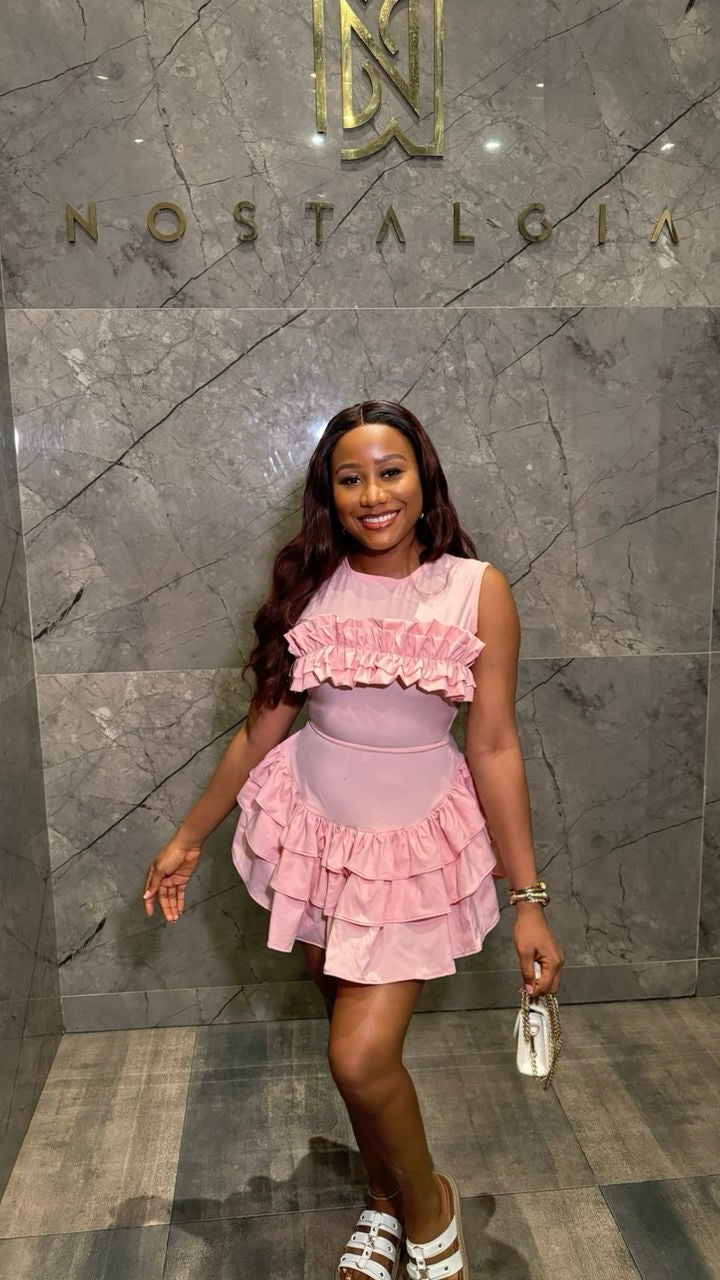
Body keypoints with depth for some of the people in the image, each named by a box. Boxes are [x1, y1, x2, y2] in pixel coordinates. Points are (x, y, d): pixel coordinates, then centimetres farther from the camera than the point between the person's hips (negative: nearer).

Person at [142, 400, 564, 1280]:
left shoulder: (478, 591, -13)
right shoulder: (310, 588, -6)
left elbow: (495, 748, -11)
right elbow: (265, 723, 2)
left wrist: (528, 900, -10)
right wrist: (189, 836, 8)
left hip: (418, 835, -3)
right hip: (314, 821, 3)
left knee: (362, 1058, -7)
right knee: (349, 1017, 17)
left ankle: (425, 1204, 28)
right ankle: (384, 1202, 44)